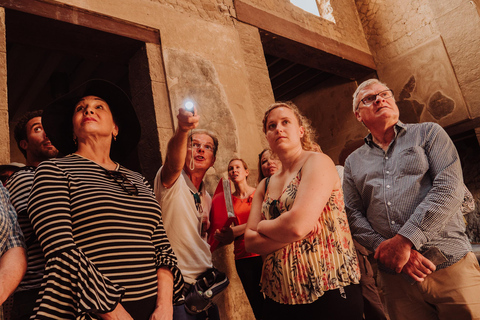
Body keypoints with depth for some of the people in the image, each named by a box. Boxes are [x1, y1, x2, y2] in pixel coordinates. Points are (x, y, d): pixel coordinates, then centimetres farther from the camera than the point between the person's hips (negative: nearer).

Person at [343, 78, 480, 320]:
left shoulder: (428, 134, 5)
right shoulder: (353, 162, 12)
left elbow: (449, 189, -9)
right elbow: (353, 215, 5)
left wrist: (404, 240, -16)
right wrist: (385, 247, -12)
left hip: (451, 266, -1)